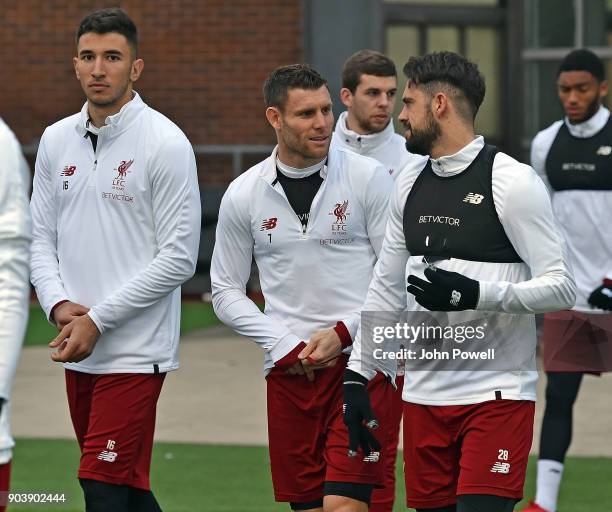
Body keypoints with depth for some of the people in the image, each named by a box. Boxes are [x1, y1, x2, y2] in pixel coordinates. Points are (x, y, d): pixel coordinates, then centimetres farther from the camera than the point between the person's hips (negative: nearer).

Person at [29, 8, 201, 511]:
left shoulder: (165, 142, -8)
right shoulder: (56, 140, 10)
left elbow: (178, 258, -11)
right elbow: (42, 239, 15)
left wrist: (98, 320, -13)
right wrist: (59, 305, -5)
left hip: (134, 351, -6)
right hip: (79, 354, 6)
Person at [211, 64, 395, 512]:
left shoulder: (368, 178, -4)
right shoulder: (243, 196, 3)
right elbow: (226, 291, 10)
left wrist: (343, 332, -10)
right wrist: (283, 347, -2)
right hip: (289, 370, 3)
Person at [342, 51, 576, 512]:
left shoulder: (511, 181, -9)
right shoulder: (410, 185, 12)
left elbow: (561, 286, -13)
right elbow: (386, 288, 20)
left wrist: (477, 294, -26)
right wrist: (357, 376, 16)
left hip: (495, 394, -7)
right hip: (424, 394, 7)